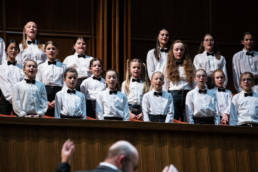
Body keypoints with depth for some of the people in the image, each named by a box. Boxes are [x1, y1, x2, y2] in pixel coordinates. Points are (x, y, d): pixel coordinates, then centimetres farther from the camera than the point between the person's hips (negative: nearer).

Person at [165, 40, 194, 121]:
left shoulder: (190, 66, 12)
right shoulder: (169, 66, 11)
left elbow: (194, 83, 10)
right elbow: (165, 84, 11)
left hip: (188, 94, 0)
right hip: (173, 95, 0)